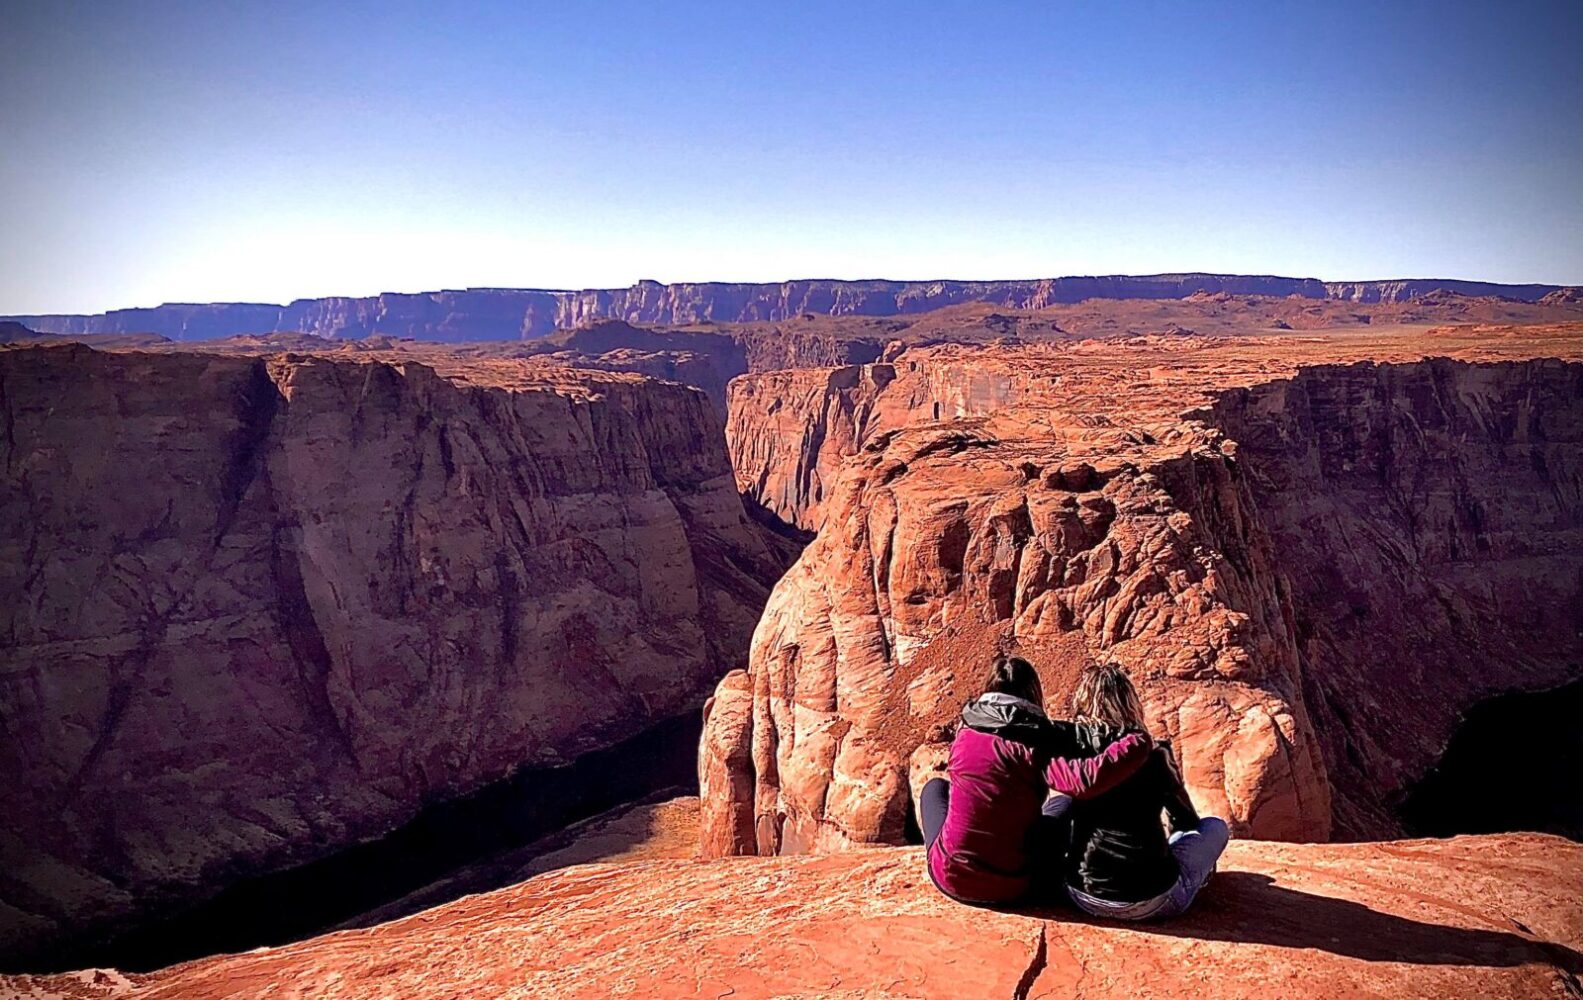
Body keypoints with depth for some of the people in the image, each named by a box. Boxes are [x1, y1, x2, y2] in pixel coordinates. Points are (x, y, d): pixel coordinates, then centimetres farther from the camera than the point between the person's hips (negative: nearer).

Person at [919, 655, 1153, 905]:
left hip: (950, 878, 2)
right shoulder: (1038, 741, -15)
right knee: (1063, 803, 25)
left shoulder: (966, 730, -3)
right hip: (1011, 889, -2)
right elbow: (1085, 781, -33)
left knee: (936, 787, 31)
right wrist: (1138, 741, -20)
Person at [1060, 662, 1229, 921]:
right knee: (1215, 827, 24)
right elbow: (1187, 821, 12)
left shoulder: (1073, 744, -3)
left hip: (1084, 897, 2)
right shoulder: (1154, 754, -3)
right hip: (1152, 903, -1)